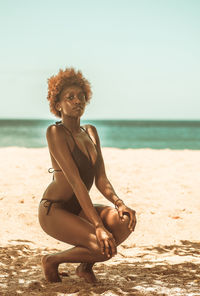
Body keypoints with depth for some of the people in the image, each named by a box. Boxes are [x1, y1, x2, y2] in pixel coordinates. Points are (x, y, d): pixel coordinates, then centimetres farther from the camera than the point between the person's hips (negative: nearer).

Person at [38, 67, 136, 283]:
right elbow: (75, 181, -23)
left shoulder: (90, 132, 10)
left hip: (77, 210, 7)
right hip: (54, 211, -7)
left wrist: (119, 204, -17)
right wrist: (98, 226, -30)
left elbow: (101, 179, 4)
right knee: (106, 248, -26)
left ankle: (85, 266, 2)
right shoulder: (55, 132, -14)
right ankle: (52, 261, 0)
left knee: (126, 221, -20)